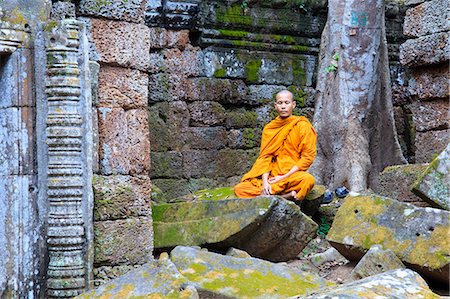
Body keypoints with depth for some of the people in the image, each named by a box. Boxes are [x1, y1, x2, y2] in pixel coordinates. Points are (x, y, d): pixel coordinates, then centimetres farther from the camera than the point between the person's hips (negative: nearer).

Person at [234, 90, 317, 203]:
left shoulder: (302, 125, 1)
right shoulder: (269, 128, 13)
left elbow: (308, 156, -4)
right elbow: (265, 156, 8)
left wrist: (284, 177, -10)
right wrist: (265, 181, -10)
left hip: (292, 174, -4)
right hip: (271, 176, 4)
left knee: (308, 180, -38)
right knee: (240, 189, -21)